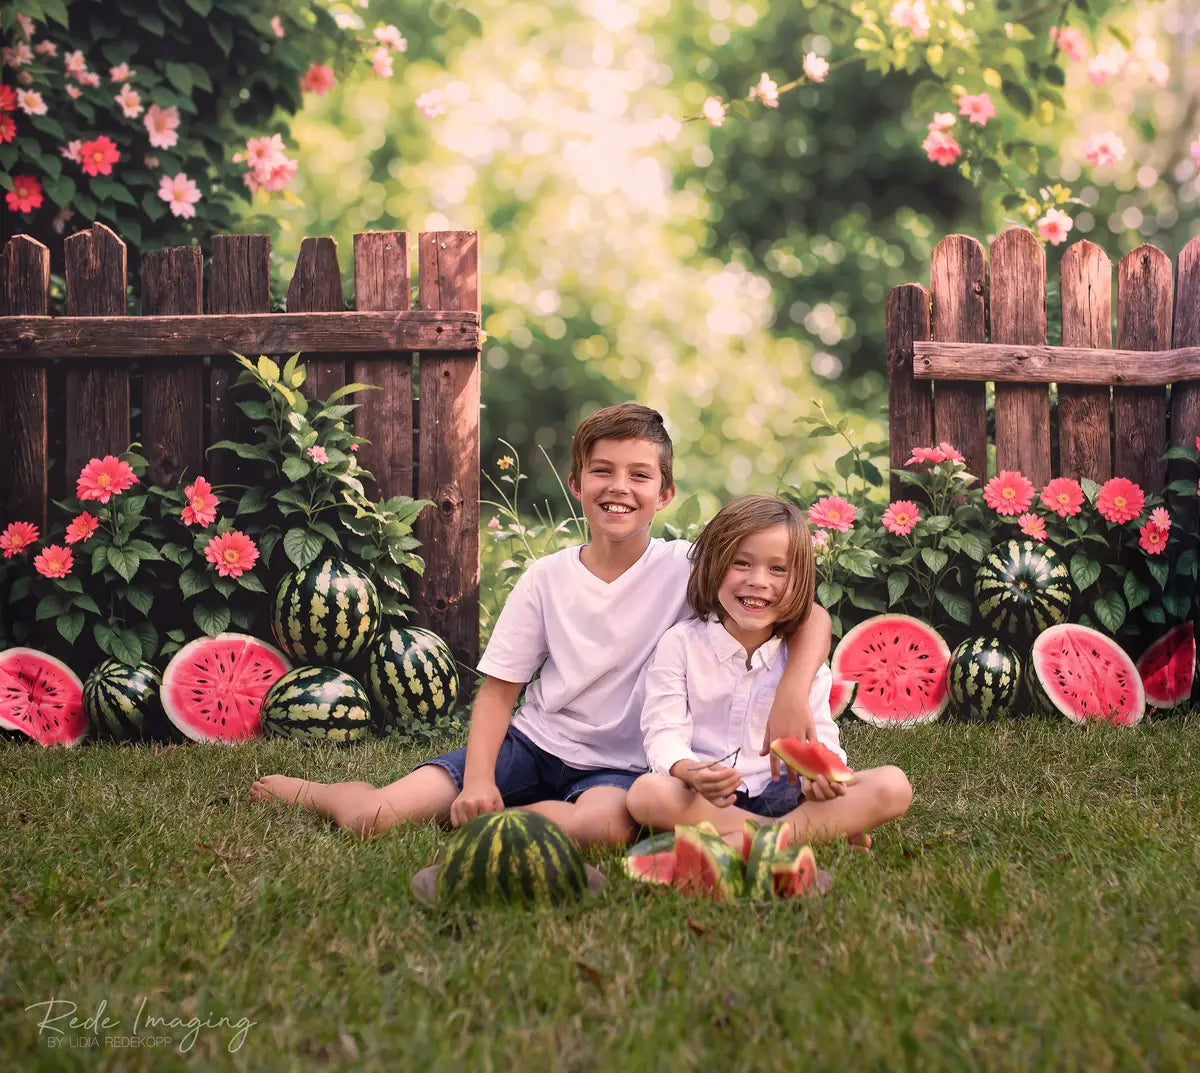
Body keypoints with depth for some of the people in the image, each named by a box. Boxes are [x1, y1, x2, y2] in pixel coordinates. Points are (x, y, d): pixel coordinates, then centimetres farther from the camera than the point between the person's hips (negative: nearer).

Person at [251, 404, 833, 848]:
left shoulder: (686, 568, -9)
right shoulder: (546, 579, -2)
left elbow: (810, 616, -14)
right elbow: (499, 689, 1)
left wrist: (792, 693, -33)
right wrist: (478, 781, -15)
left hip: (620, 767, -1)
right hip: (533, 744, 2)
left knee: (607, 825, -40)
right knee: (375, 818, -15)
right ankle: (313, 791, 22)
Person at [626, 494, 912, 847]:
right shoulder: (681, 643, -2)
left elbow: (818, 736, 1)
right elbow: (664, 732, -10)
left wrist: (823, 769, -24)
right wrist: (692, 772, -34)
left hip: (783, 793, 2)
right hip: (705, 797, -2)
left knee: (892, 786, -19)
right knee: (647, 793, -37)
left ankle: (743, 843, -31)